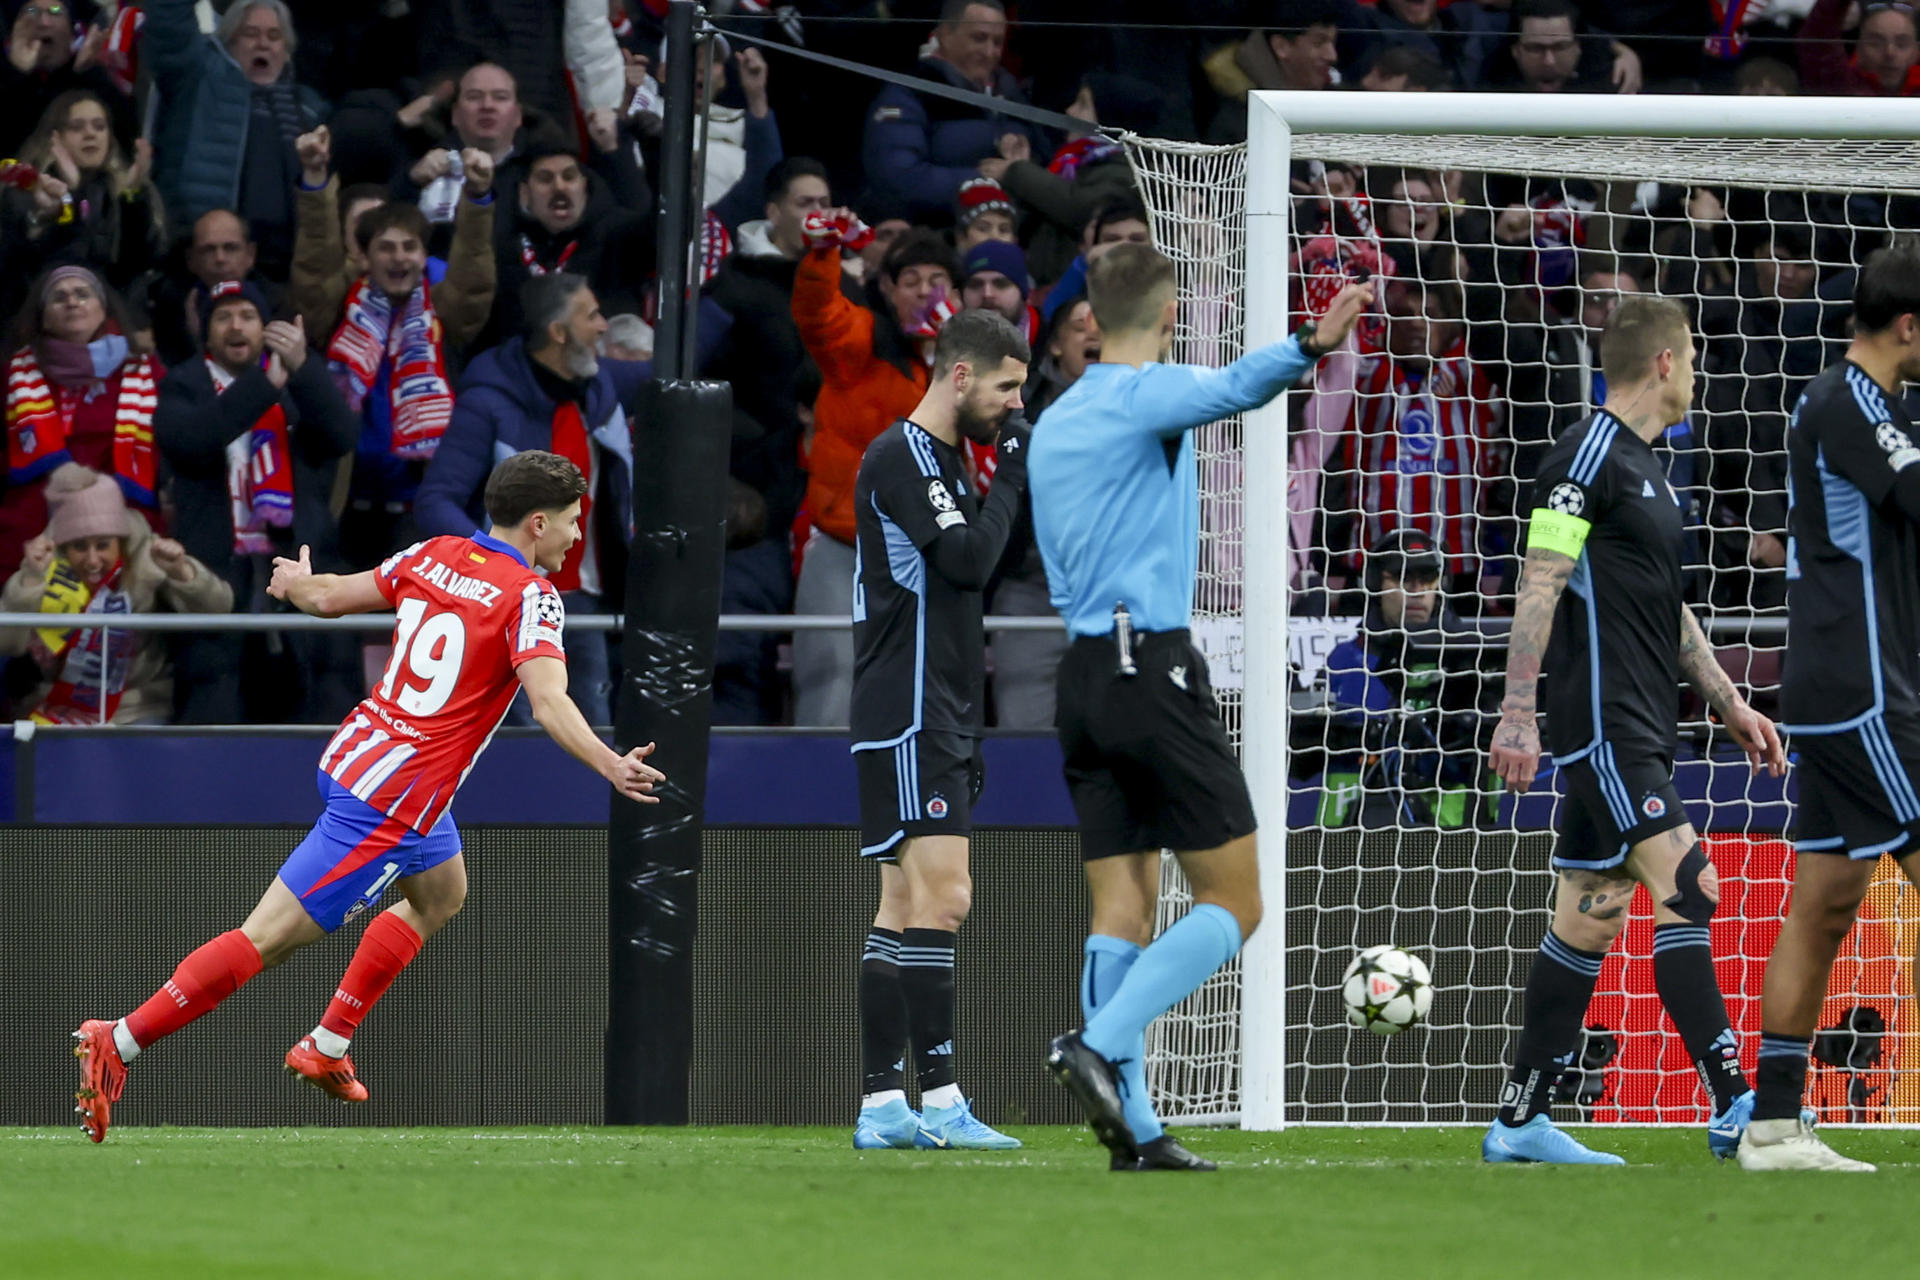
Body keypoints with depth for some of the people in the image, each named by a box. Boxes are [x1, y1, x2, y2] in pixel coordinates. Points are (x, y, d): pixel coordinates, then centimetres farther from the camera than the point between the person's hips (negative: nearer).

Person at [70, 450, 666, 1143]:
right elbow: (548, 701, -29)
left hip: (353, 755, 9)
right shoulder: (531, 596, -14)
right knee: (269, 938, -6)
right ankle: (119, 1042, -8)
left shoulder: (435, 556, 6)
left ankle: (326, 1048, 29)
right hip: (391, 800, -9)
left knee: (441, 894, 30)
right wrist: (610, 766, -40)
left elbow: (331, 596, 16)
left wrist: (296, 583, 38)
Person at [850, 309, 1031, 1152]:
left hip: (935, 725, 10)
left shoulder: (941, 459, 20)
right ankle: (939, 1098, -18)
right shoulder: (902, 456, -11)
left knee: (905, 907, 8)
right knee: (941, 895, -15)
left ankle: (881, 1105, 8)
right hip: (906, 725, -10)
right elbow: (968, 560, -20)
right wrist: (1012, 479, -9)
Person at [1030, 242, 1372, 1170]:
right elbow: (1236, 387, -30)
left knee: (1123, 909, 5)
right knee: (1233, 901, -3)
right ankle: (1099, 1047, -18)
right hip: (1155, 667, -8)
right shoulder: (1150, 396, -6)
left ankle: (1132, 1127, -1)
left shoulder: (1052, 425, 17)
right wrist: (1312, 348, -46)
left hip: (1083, 669, 8)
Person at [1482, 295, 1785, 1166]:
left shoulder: (1642, 465, 19)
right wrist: (1518, 713, -22)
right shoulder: (1589, 456, -11)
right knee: (1688, 889, -15)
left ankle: (1521, 1124, 11)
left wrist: (1728, 703, 26)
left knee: (1589, 920, 9)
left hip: (1637, 729, 10)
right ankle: (1734, 1110, -18)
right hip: (1603, 725, -10)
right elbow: (1540, 584, -16)